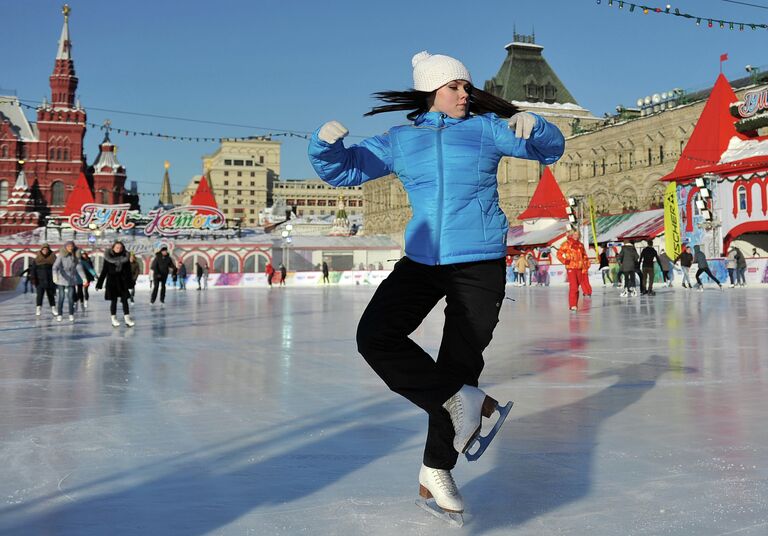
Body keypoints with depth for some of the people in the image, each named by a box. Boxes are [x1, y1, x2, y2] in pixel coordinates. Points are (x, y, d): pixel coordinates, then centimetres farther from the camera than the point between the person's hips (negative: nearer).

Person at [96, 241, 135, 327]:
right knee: (114, 300, 3)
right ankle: (114, 319, 10)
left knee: (125, 300, 1)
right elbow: (104, 271, 0)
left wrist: (130, 283, 4)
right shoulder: (108, 257, -3)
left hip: (123, 282, 2)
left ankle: (127, 318, 4)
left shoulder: (125, 257, 1)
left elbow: (129, 271, 5)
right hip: (112, 282, -2)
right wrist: (99, 284, -2)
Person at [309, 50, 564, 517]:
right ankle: (464, 401, -8)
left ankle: (437, 469, 17)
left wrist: (533, 125, -19)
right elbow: (343, 170, 7)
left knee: (460, 363, 2)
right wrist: (327, 144, -14)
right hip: (422, 262, 2)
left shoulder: (486, 129, 3)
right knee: (375, 337, -16)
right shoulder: (400, 141, 6)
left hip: (481, 266, -2)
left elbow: (549, 149, 4)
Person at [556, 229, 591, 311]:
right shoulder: (566, 244, -2)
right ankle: (572, 305, -8)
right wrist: (565, 261, -9)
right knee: (573, 286, -11)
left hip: (580, 268, 5)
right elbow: (559, 254, -2)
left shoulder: (580, 245, 13)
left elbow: (585, 255, 22)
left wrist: (586, 264, 11)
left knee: (577, 286, 8)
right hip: (571, 268, -5)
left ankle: (575, 304, 17)